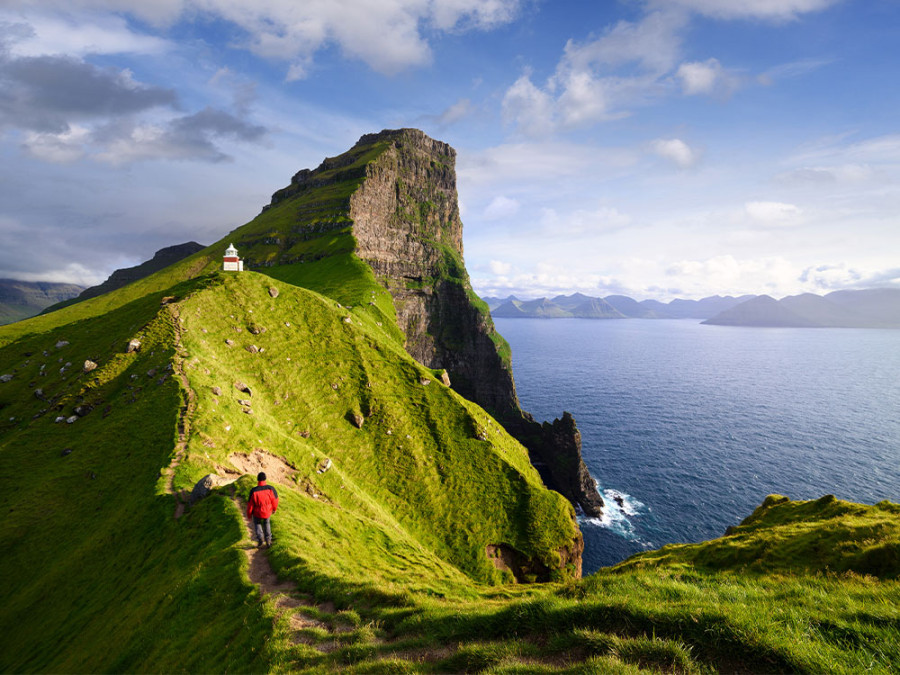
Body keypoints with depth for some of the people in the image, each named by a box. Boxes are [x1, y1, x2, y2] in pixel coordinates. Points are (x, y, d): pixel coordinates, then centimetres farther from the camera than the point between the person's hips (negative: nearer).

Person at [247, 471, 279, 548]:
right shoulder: (270, 488, -26)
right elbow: (275, 500, -11)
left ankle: (260, 538, 12)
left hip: (257, 512, -1)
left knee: (257, 523, 30)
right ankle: (268, 541, 27)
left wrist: (249, 514, 4)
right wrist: (274, 508, 11)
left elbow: (250, 504, -16)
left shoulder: (253, 491, -28)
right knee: (266, 523, 30)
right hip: (267, 512, 1)